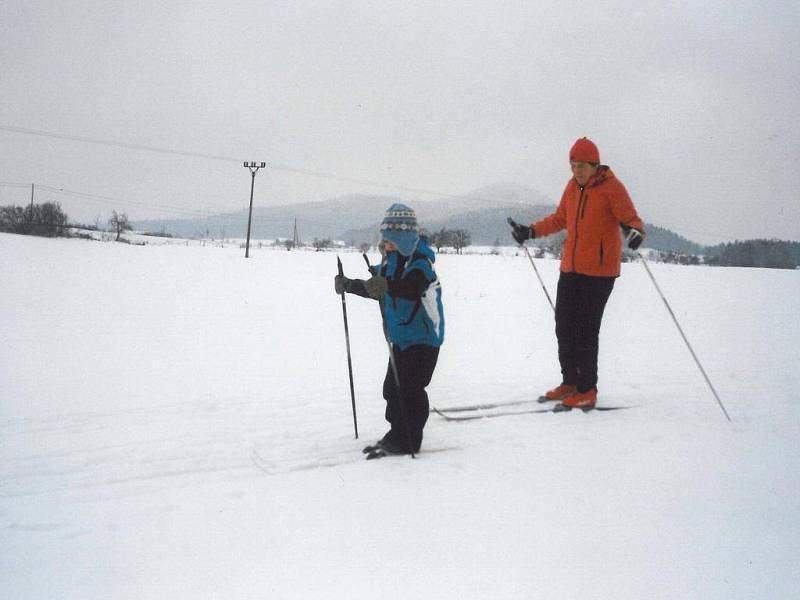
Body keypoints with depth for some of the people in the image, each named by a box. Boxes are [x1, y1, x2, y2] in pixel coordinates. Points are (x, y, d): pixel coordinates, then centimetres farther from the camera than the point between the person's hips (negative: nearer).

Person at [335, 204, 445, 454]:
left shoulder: (419, 261, -17)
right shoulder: (390, 259, 10)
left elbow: (413, 288, -38)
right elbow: (377, 289, 23)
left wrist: (387, 286, -53)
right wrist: (349, 285, 17)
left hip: (423, 336, -9)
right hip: (400, 336, 9)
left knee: (409, 388, -8)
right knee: (392, 387, 13)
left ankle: (408, 441, 3)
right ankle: (397, 434, 25)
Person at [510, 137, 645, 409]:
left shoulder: (611, 187, -10)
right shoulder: (574, 185, 10)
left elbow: (631, 219, -14)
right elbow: (560, 218, 23)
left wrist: (634, 232, -36)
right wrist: (531, 231, 20)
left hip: (599, 271, -7)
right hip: (571, 268, 7)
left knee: (586, 331, -6)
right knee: (564, 326, 10)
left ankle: (587, 390, 3)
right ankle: (571, 382, 22)